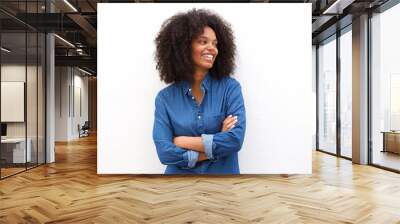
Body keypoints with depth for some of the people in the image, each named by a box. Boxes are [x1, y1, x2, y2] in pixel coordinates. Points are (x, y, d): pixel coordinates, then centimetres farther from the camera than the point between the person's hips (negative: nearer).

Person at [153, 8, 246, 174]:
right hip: (179, 173, 0)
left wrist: (182, 141, -15)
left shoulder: (230, 87, -9)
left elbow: (236, 139, -19)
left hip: (223, 173, 0)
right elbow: (165, 152, -14)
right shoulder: (165, 97, -7)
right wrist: (216, 148, -18)